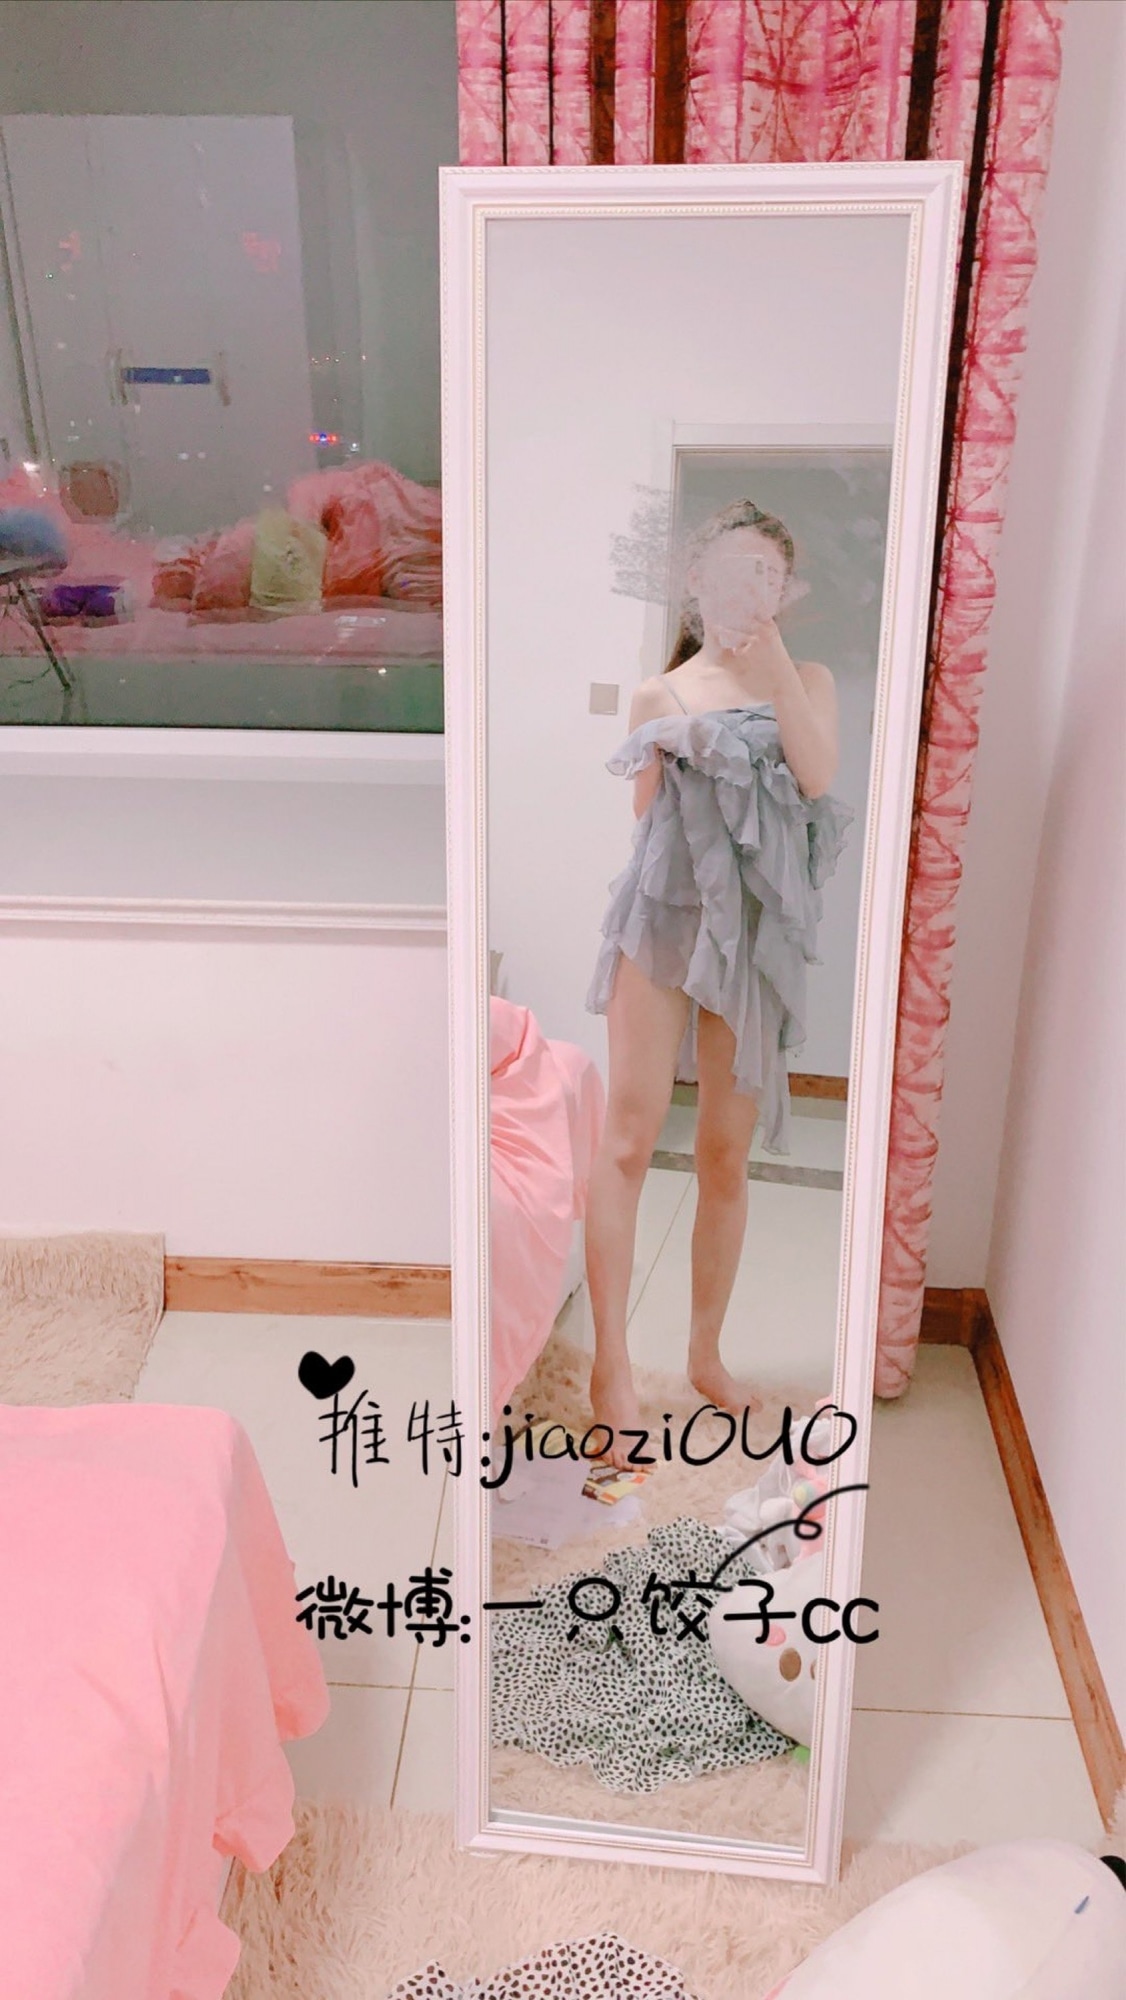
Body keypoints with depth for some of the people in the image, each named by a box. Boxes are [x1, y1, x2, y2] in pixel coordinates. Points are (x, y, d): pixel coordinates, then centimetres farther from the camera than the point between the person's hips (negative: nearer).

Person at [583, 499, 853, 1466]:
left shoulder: (806, 680, 11)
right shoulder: (659, 694, 11)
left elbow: (818, 776, -9)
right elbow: (644, 814, 11)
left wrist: (767, 646, -12)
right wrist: (665, 754, -8)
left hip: (756, 931, 1)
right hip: (661, 915, -1)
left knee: (727, 1153, 7)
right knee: (629, 1140, -10)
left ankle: (707, 1354, 22)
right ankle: (613, 1365, -1)